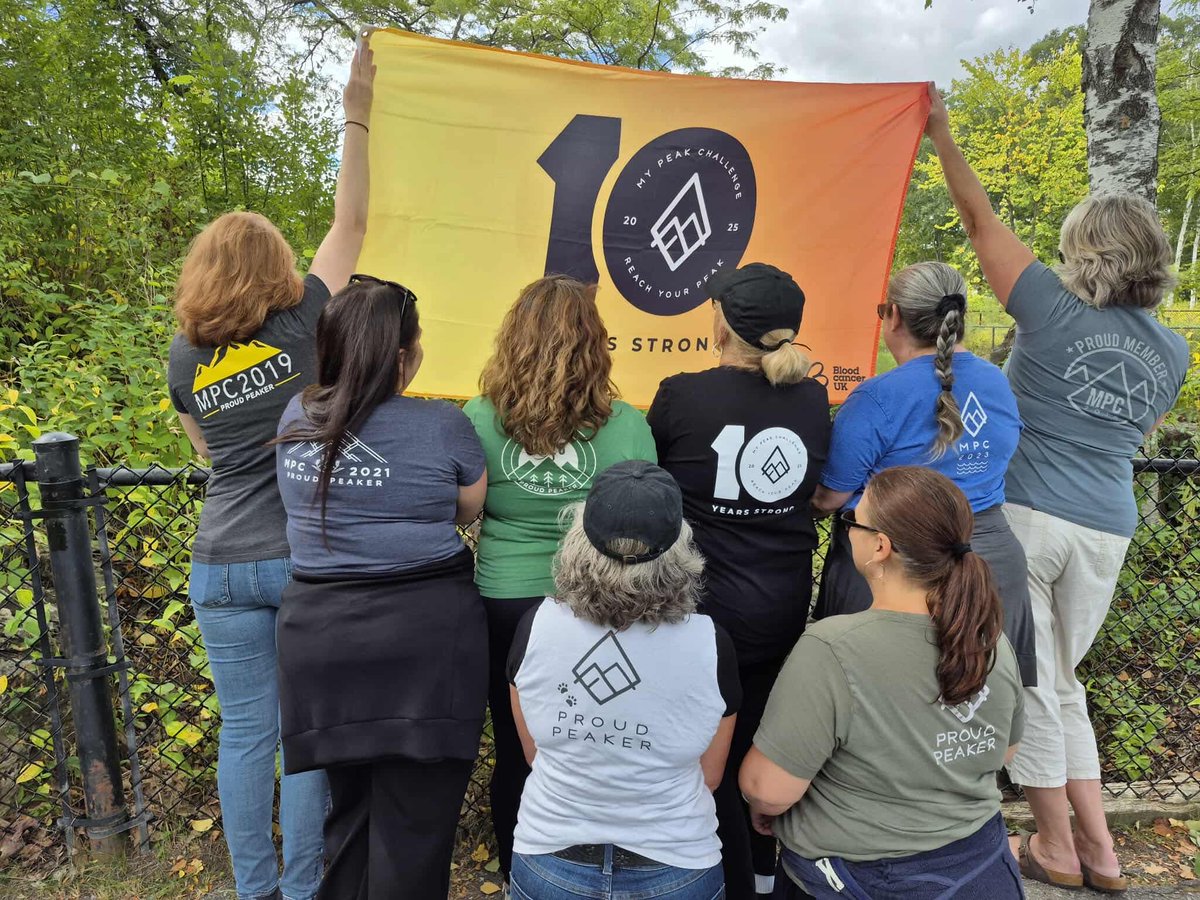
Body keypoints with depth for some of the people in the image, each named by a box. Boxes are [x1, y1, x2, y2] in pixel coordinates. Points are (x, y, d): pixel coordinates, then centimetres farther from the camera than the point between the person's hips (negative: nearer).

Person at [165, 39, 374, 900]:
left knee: (245, 730, 13)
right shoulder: (301, 324, -7)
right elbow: (351, 221, -1)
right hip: (307, 560, -3)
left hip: (222, 564, 4)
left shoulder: (184, 359, 4)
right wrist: (356, 114, 5)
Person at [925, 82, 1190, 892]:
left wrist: (941, 134, 12)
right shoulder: (1172, 352, 8)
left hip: (1023, 515, -5)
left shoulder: (1053, 309, -6)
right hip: (1106, 531, 5)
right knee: (1064, 683, 22)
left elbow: (982, 220, 1)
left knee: (1032, 685, 9)